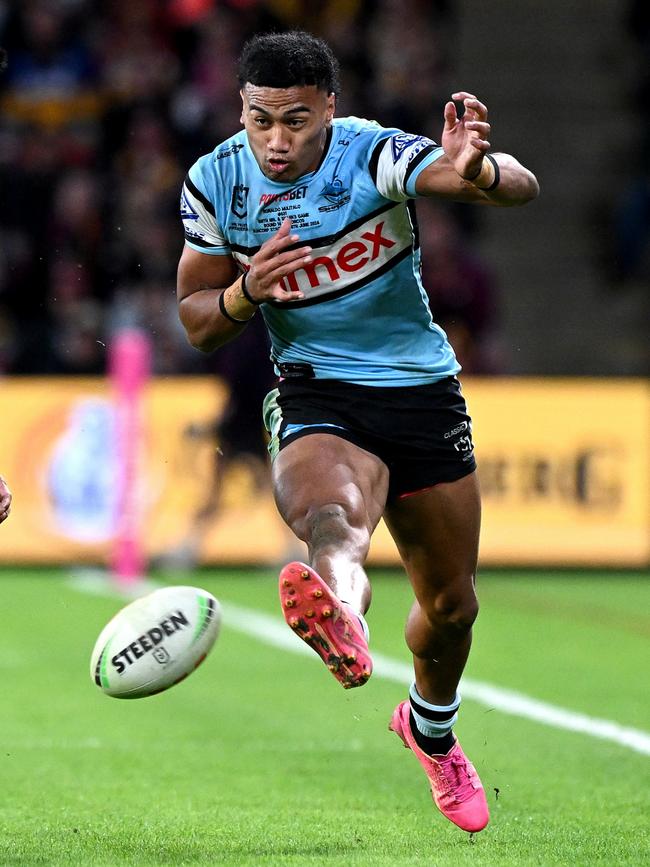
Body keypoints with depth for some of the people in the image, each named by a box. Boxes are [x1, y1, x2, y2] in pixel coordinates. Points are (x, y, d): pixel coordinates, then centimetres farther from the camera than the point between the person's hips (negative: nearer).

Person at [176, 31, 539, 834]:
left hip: (422, 390, 1)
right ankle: (339, 614, -73)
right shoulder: (214, 183, -6)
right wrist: (249, 292, -20)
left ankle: (430, 725, 44)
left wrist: (475, 170, -56)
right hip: (315, 396, -1)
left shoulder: (376, 155, -16)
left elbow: (521, 187, -31)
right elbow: (197, 323, 4)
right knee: (330, 517, -37)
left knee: (451, 603, 12)